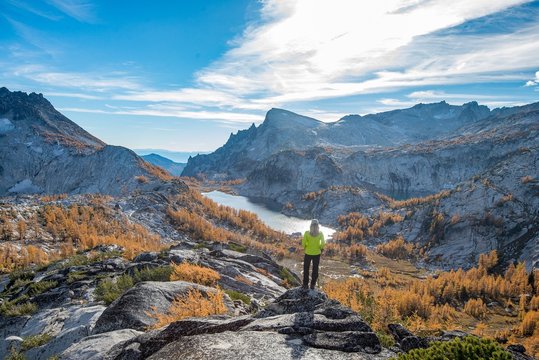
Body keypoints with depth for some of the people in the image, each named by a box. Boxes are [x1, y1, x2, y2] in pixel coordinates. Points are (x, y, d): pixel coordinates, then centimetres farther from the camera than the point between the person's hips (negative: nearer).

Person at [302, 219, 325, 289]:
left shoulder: (307, 233, -13)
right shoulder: (320, 233, -9)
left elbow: (303, 243, -14)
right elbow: (323, 243, -9)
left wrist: (305, 248, 4)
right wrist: (321, 248, 8)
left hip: (308, 253, -1)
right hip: (317, 254, 1)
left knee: (306, 269, 15)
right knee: (315, 269, 16)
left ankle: (305, 284, 18)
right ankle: (312, 285, 20)